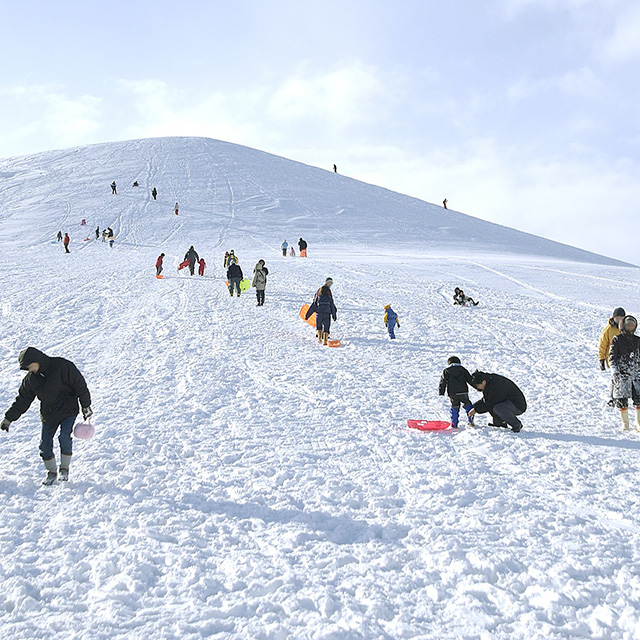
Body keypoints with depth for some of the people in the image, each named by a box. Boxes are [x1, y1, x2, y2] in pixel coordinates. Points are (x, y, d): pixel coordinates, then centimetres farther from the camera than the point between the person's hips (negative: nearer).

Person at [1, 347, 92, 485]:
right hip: (48, 416, 5)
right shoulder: (30, 379, 1)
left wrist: (86, 406, -9)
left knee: (64, 437, -21)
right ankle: (51, 472, 21)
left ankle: (64, 468, -2)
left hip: (68, 411, -5)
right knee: (45, 444, 1)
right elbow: (22, 400, 9)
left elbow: (80, 386, -10)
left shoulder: (63, 367, -15)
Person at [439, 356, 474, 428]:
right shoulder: (462, 369, 11)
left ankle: (454, 424, 8)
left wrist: (441, 392, 7)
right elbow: (470, 380, 13)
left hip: (452, 394, 0)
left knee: (454, 408, 9)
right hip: (463, 392, 0)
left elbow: (443, 382, 4)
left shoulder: (446, 371, 8)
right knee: (467, 404, 16)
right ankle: (471, 421, 8)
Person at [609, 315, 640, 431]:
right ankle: (625, 422, 17)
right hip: (622, 374, -3)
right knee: (622, 399, 0)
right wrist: (614, 371, -14)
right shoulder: (617, 340, 2)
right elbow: (612, 356, -3)